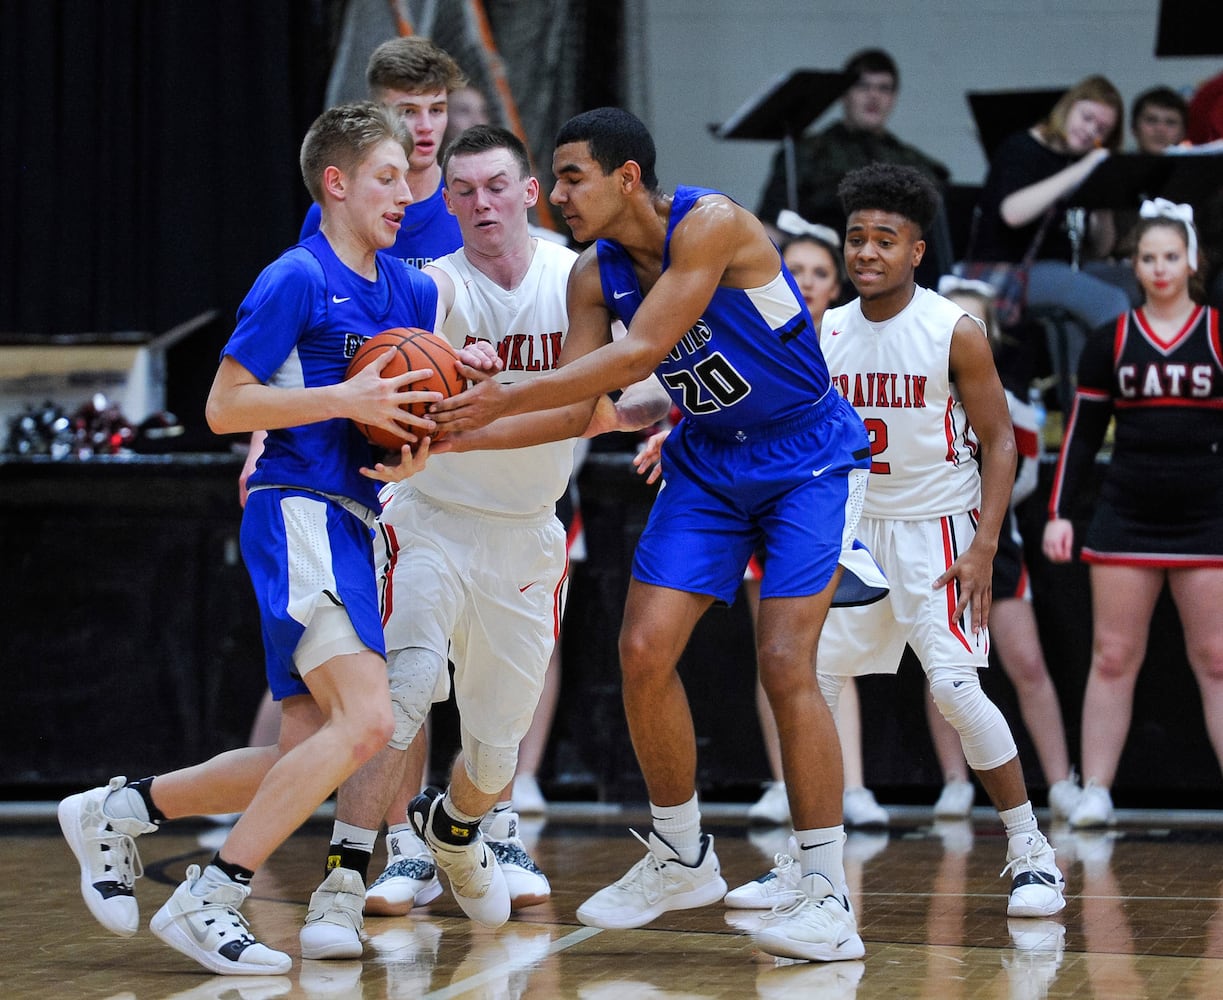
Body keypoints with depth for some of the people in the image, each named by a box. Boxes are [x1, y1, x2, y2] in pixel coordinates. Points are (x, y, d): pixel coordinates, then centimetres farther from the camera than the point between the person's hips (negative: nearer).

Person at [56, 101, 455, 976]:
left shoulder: (410, 290, 14)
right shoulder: (296, 280, -8)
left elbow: (425, 396, 26)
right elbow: (225, 407, -10)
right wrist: (343, 399, -18)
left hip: (349, 524, 9)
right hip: (298, 511, -9)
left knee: (313, 752, 9)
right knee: (364, 717, -21)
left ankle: (122, 809, 24)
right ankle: (209, 901, -14)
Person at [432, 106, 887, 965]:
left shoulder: (712, 224, -25)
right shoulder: (595, 274, -4)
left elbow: (640, 354, -31)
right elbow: (578, 407, -3)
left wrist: (507, 399, -32)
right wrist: (453, 436, -16)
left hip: (809, 459, -7)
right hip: (709, 465, 7)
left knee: (785, 662, -17)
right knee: (644, 650, -4)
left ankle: (829, 895, -9)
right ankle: (683, 860, 16)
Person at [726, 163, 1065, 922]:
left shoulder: (955, 332, -11)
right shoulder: (827, 333, 3)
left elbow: (1000, 441, -8)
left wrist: (983, 549, -16)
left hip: (937, 530, -6)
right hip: (856, 528, 6)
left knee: (955, 685, -18)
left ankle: (1032, 854, -7)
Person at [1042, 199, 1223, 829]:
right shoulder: (1111, 342, 7)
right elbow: (1081, 433, 9)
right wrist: (1059, 512, 2)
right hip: (1125, 516, 1)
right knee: (1112, 658, 0)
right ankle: (1094, 793, 3)